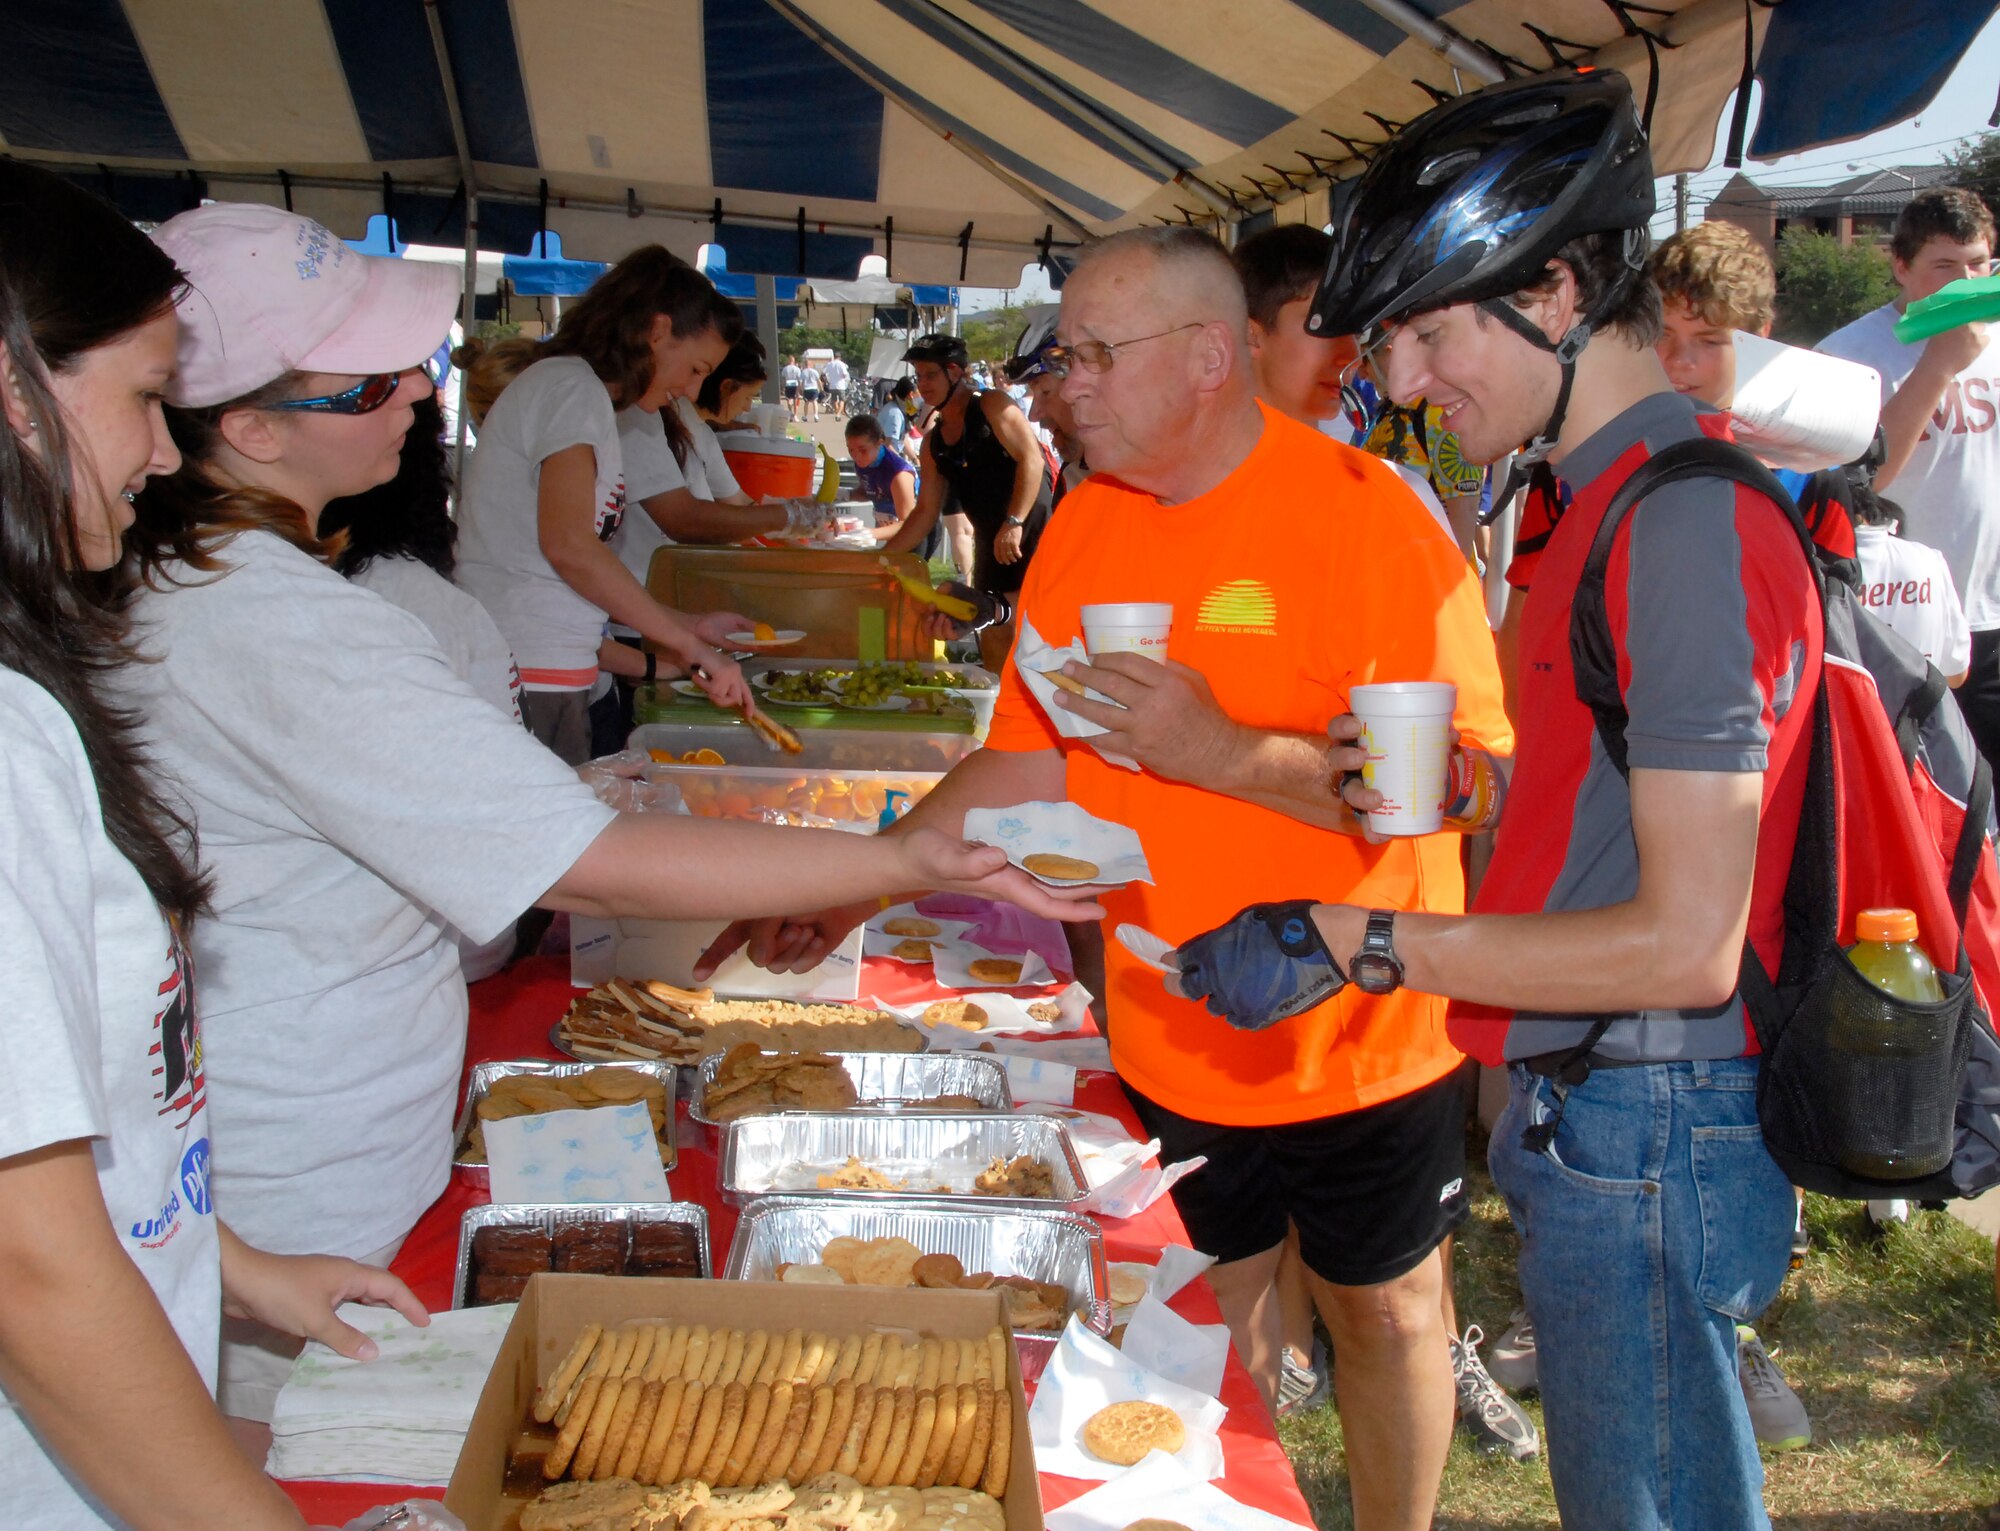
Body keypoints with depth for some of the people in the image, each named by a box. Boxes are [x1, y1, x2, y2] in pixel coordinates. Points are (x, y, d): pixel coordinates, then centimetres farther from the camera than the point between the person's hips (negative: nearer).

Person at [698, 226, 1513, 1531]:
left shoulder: (1366, 515, -19)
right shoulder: (1086, 524, 0)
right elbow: (1030, 760, 5)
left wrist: (1221, 751, -31)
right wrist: (853, 882, -2)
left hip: (1359, 1037, -4)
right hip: (1167, 1044, 5)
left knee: (1383, 1311, 16)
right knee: (1213, 1302, 20)